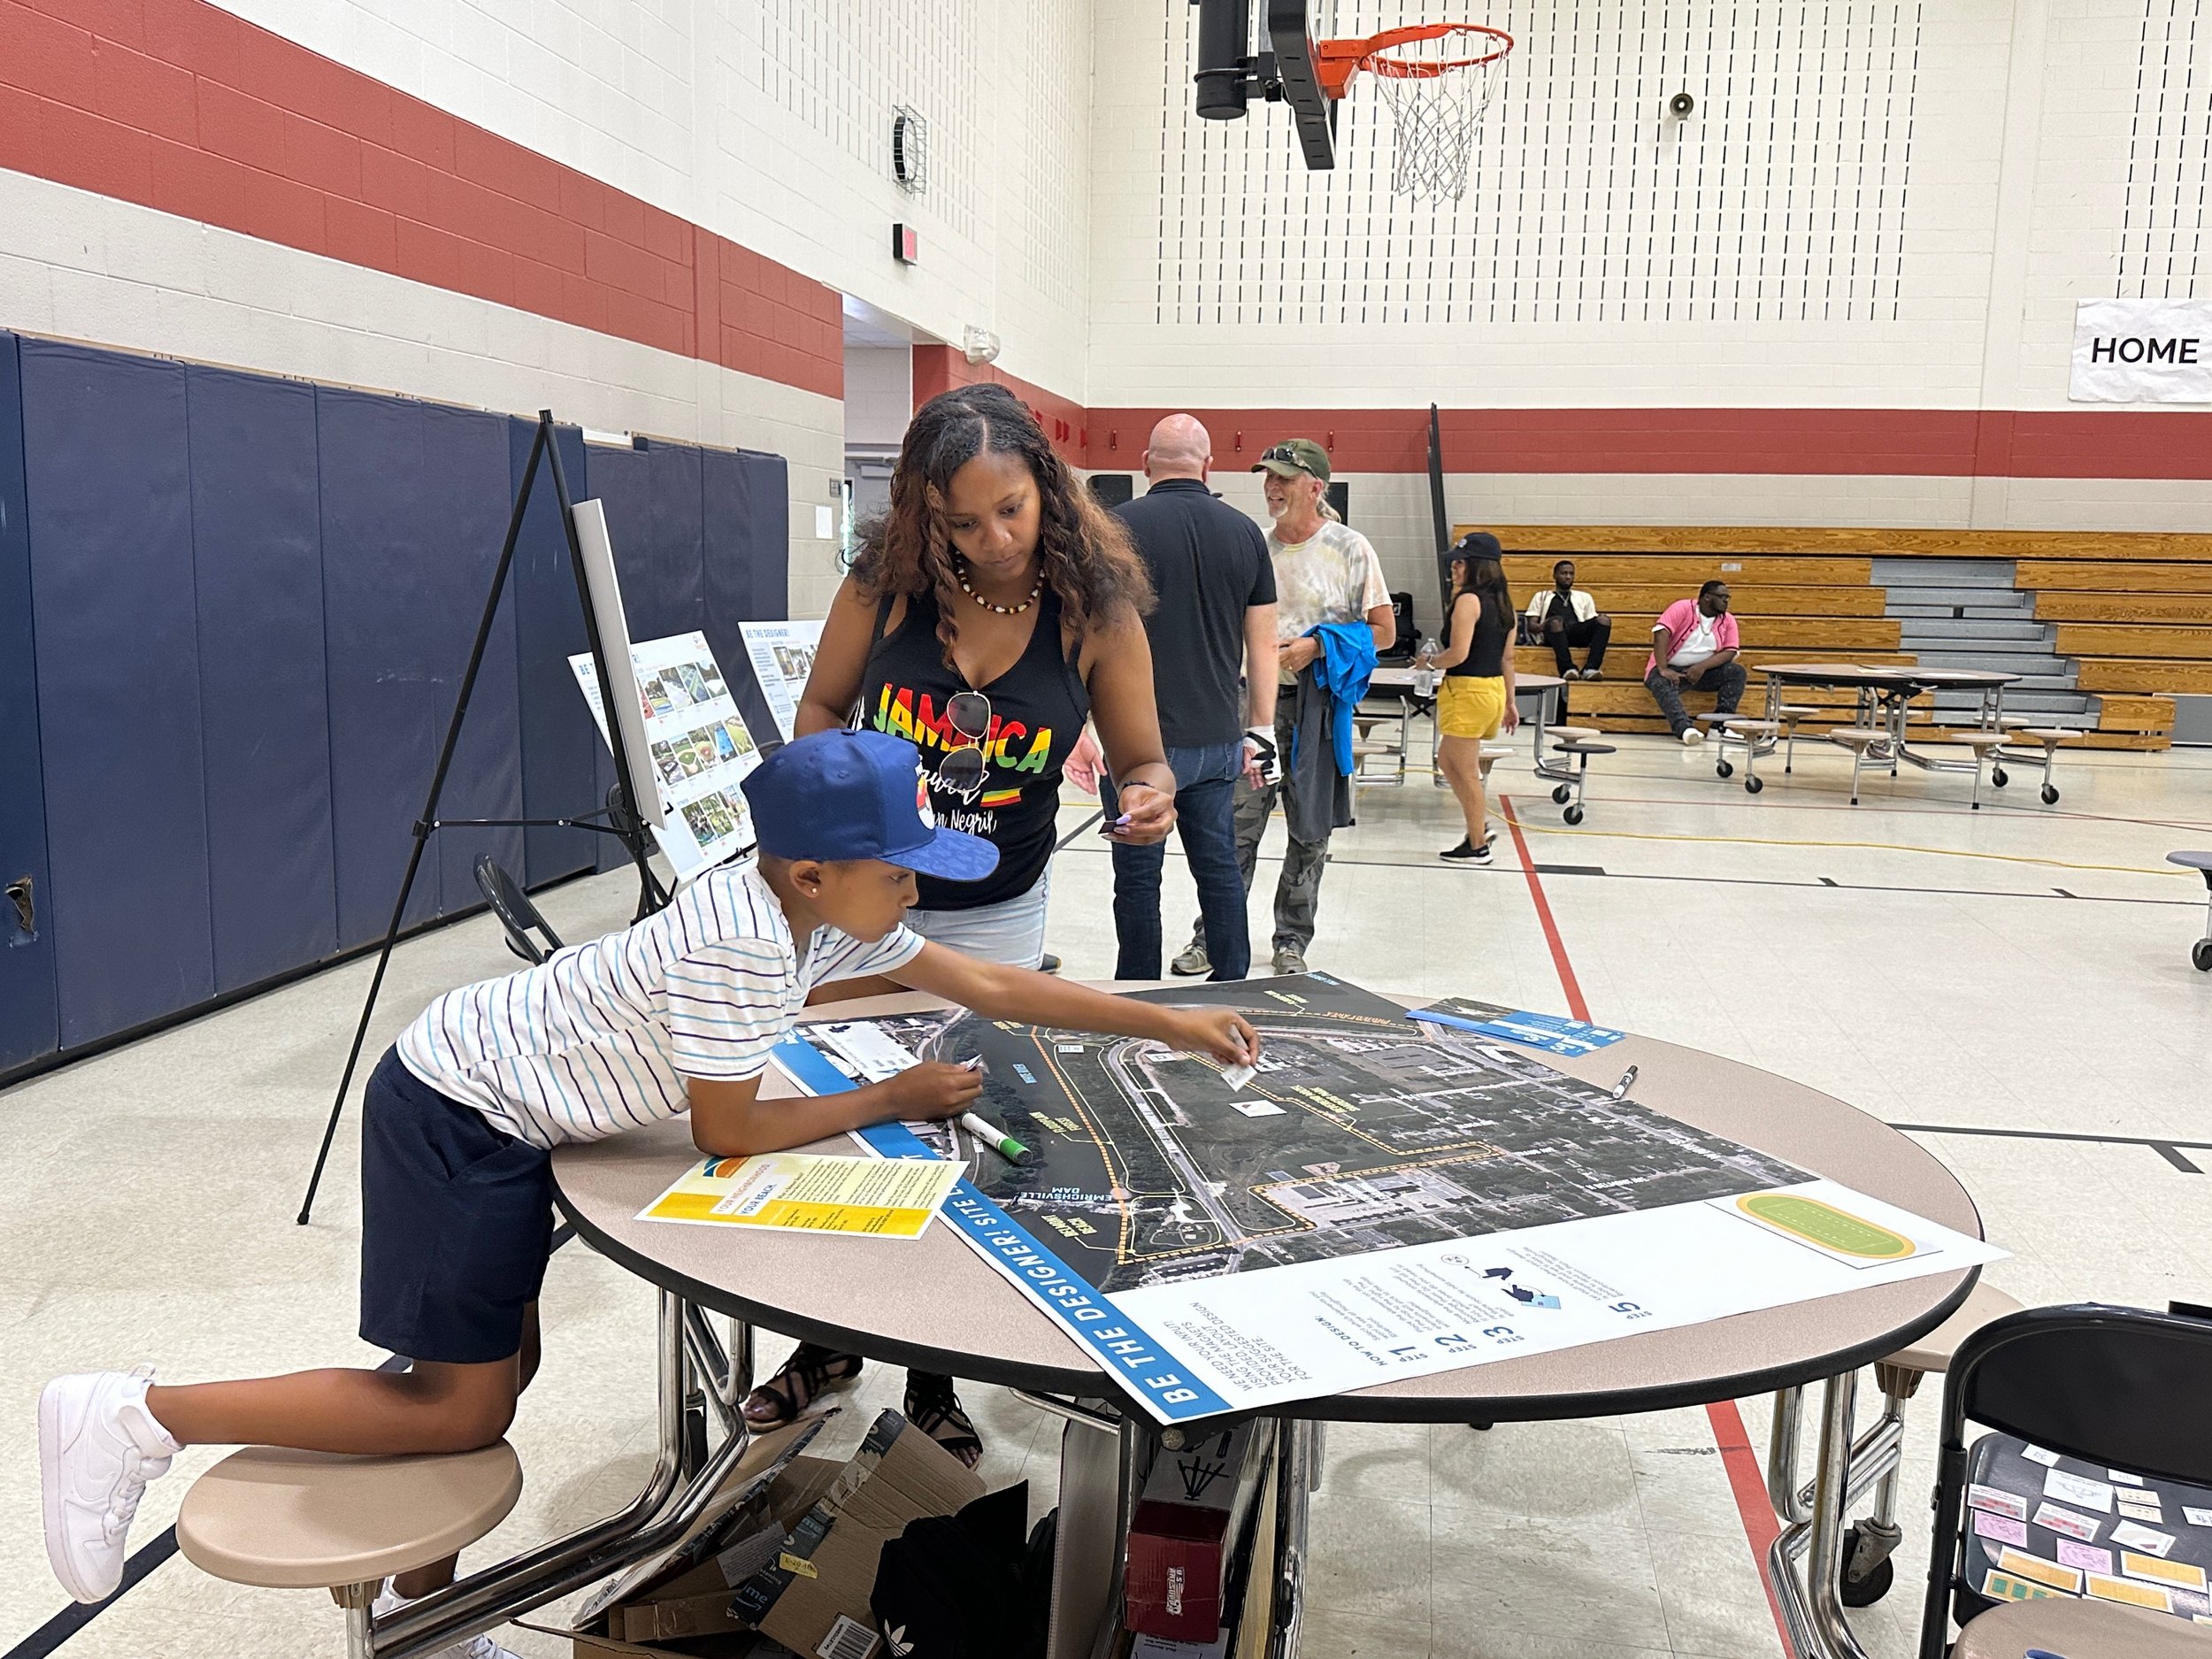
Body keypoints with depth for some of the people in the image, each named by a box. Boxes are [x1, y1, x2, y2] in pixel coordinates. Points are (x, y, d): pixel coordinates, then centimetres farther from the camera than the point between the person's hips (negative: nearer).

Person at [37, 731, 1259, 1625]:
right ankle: (137, 1417, 4)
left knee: (501, 1363, 16)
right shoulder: (739, 942, -29)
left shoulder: (820, 909, -2)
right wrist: (888, 1101, -10)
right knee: (464, 1406, -1)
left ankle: (421, 1604, 34)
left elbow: (983, 984, 3)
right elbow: (728, 1132, -19)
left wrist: (1168, 1021, 2)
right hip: (454, 1109, -9)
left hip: (498, 1117, 9)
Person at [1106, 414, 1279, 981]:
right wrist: (1260, 729, 14)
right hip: (1218, 738, 4)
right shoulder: (1244, 531, 5)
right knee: (1220, 868, 14)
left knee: (1138, 877, 5)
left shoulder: (1121, 525, -7)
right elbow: (1263, 642, 8)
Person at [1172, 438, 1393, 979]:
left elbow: (1384, 631, -1)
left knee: (1310, 832, 7)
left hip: (1317, 702, -2)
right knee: (1236, 826, -1)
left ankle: (1292, 942, 20)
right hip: (1255, 696, 2)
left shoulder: (1350, 548, -1)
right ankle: (1211, 937, 8)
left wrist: (1317, 646, -12)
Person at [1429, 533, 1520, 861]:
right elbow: (1507, 658, 16)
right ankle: (1481, 825, 22)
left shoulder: (1468, 599, -15)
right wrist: (1509, 702, 20)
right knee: (1447, 759, 22)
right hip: (1494, 688, 9)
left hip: (1467, 690, -9)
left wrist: (1429, 662, -3)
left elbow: (1458, 653, -21)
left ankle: (1477, 846, 10)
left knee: (1466, 770, 2)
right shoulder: (1502, 601, 12)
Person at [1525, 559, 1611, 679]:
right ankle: (1568, 668, -49)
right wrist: (1540, 627, -10)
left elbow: (1591, 622, 24)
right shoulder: (1541, 596, 27)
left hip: (1577, 632, 3)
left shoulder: (1584, 597, 34)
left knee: (1604, 619, -28)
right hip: (1554, 634, -3)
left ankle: (1590, 668, -43)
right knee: (1556, 621, -38)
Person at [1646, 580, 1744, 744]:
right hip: (1671, 669, -4)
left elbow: (1729, 652, -4)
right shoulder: (1682, 608, -9)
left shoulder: (1728, 621, 4)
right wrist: (1663, 670, -29)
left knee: (1737, 671, -17)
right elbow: (1661, 633, -20)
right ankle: (1684, 729, -53)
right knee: (1662, 685, -36)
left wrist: (1702, 667, -21)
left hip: (1703, 671, 5)